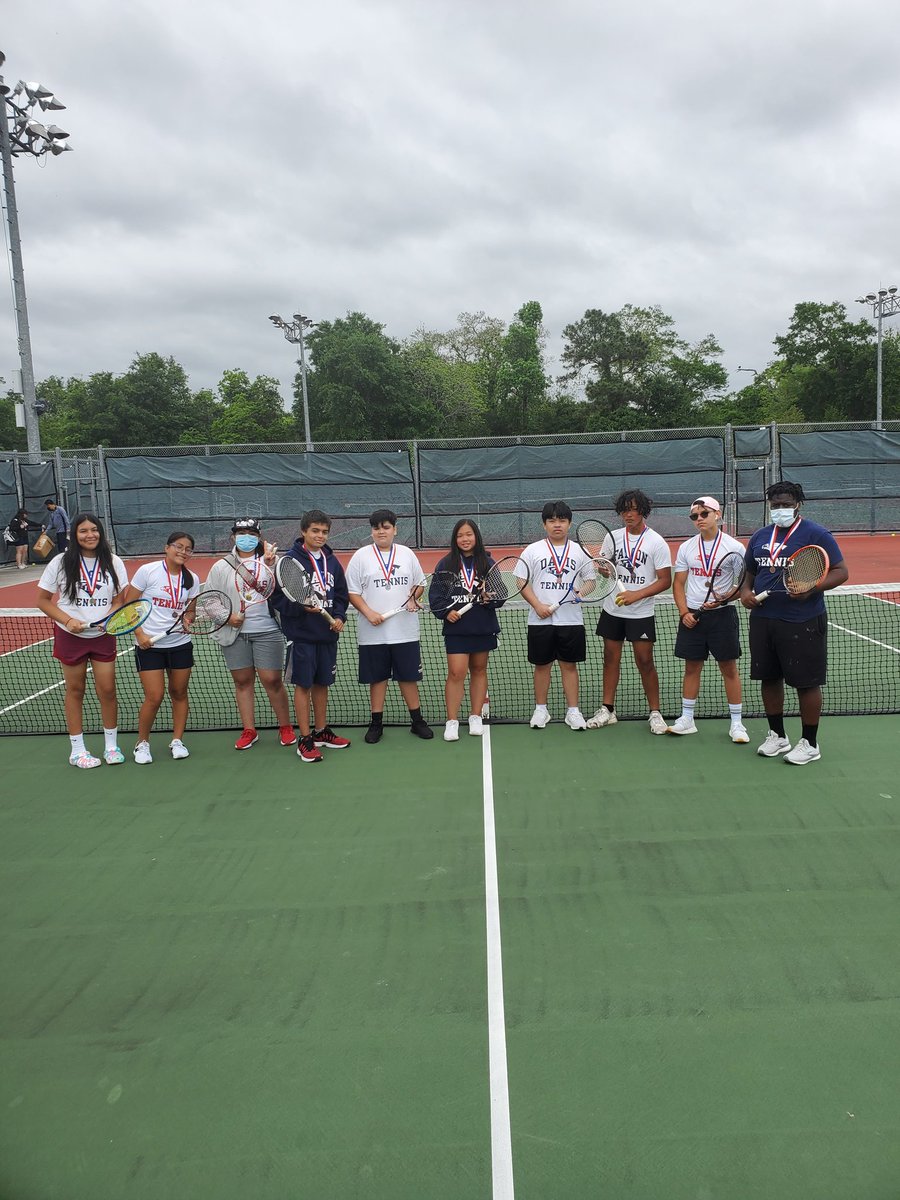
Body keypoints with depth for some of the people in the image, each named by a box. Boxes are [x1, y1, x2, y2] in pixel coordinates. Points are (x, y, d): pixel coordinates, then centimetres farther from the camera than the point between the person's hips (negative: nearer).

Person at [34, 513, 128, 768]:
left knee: (107, 689, 1)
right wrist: (68, 620, -16)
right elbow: (43, 600, -2)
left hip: (103, 636, 1)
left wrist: (109, 618, -20)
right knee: (75, 690, 8)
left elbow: (119, 600, 2)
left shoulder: (114, 563, -1)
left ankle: (111, 745, 18)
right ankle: (77, 750, 19)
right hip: (70, 637, -1)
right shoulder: (60, 563, -6)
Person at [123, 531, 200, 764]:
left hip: (180, 644, 4)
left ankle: (177, 740, 23)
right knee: (154, 697, -6)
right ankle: (142, 743, 14)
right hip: (149, 645, -4)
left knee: (179, 693, 9)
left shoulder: (191, 579, 3)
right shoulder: (147, 571, -8)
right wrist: (140, 634, -13)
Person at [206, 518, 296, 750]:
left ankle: (285, 727, 14)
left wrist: (271, 565, -21)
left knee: (272, 680, -2)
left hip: (267, 631, -2)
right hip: (235, 633, 2)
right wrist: (227, 616, -7)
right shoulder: (222, 567, 8)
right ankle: (249, 731, 19)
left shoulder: (270, 560, 3)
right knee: (242, 681, 8)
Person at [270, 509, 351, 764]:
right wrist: (302, 607, -21)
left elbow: (341, 594, 15)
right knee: (303, 684, 0)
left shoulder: (332, 561, 8)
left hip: (327, 634, 6)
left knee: (322, 683, 15)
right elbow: (277, 597, -9)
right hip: (302, 635, -5)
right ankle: (305, 739, 8)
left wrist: (339, 616, -1)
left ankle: (321, 731, 28)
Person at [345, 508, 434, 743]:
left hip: (405, 630, 2)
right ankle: (376, 723, 18)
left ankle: (417, 721, 19)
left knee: (409, 676, 7)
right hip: (373, 633, -1)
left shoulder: (407, 554, 8)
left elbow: (419, 582, 16)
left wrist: (413, 598, -4)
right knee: (377, 677, 7)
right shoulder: (361, 556, 0)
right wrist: (368, 612, -14)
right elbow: (352, 591, -1)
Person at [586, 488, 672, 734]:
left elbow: (665, 580, -10)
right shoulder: (613, 537, 4)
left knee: (645, 662, -3)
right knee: (611, 658, 8)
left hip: (641, 613, -4)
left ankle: (655, 713, 10)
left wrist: (637, 594, -22)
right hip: (612, 610, 4)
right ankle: (607, 710, 17)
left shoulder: (656, 542, -8)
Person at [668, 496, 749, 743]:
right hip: (692, 616, 3)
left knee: (729, 669, 2)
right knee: (692, 667, 8)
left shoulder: (734, 547, -3)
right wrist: (684, 612, -3)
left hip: (722, 614, -3)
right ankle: (687, 720, 17)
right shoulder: (686, 547, 6)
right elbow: (678, 584, 9)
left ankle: (736, 723, 10)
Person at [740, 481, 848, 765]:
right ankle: (777, 736, 29)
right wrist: (746, 591, 1)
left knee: (806, 682, 1)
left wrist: (812, 588, -25)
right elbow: (750, 572, 23)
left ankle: (809, 743, 15)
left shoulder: (816, 534, -5)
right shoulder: (759, 537, 13)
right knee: (769, 678, 13)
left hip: (802, 623, -6)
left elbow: (841, 572, -8)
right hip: (763, 620, 6)